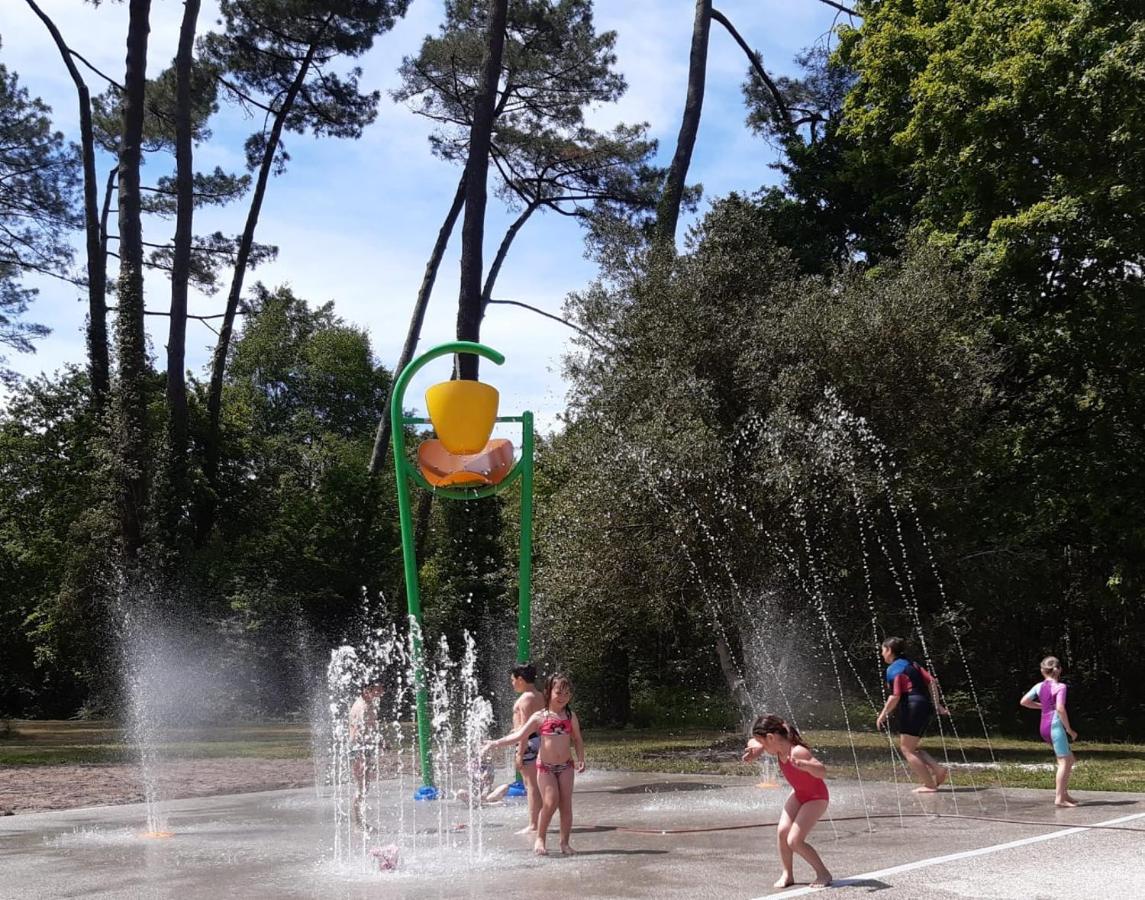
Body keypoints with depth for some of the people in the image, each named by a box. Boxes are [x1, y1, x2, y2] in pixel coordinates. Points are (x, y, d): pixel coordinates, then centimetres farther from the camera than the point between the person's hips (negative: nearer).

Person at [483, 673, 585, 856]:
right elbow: (518, 735, -4)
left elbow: (577, 739, 12)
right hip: (545, 766, -2)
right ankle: (540, 838, 5)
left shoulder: (570, 716, 3)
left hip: (566, 765, 2)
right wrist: (496, 743, -12)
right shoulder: (540, 717, -3)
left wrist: (580, 759, -3)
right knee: (550, 802, -13)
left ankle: (565, 841, 11)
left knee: (566, 804, 0)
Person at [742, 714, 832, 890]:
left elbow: (822, 771, -43)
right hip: (798, 794, 7)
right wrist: (753, 752, -16)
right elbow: (753, 743, 8)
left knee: (794, 841, -15)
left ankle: (823, 874, 4)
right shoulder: (777, 748, -10)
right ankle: (787, 875, 9)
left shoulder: (797, 751, -34)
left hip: (816, 797, -7)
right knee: (781, 831, -8)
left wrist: (803, 765, -61)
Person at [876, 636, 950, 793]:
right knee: (911, 747, 18)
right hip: (926, 706, 9)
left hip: (912, 708, -9)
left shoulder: (893, 669, -8)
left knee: (907, 749, -1)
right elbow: (932, 681, 14)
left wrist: (883, 714, -6)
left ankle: (929, 785, -4)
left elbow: (895, 696, -16)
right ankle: (939, 769, 5)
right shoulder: (911, 664, 18)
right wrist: (937, 704, 17)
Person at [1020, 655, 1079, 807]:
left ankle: (1064, 793, 18)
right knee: (1064, 761, -6)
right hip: (1055, 725, -7)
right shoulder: (1060, 687, -8)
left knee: (1069, 759, 17)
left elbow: (1023, 701, 11)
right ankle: (1059, 798, -10)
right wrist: (1069, 729, -12)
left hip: (1044, 726, 7)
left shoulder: (1039, 686, 9)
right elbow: (1060, 709, -20)